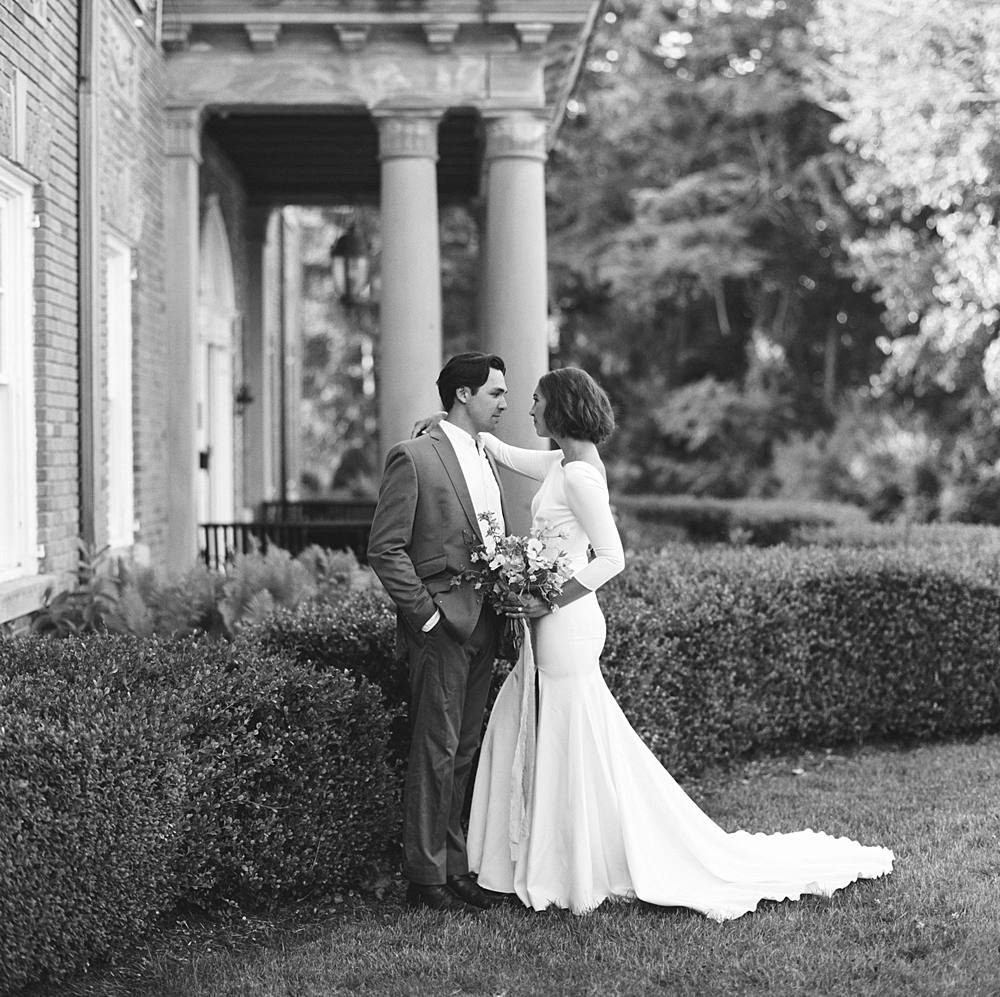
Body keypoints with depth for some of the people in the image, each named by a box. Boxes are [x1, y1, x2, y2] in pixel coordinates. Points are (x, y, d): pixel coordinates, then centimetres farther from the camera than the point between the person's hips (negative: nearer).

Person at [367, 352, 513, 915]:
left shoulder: (487, 461, 16)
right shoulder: (415, 457, -9)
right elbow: (385, 549, -12)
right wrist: (426, 614, -14)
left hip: (483, 626, 8)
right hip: (441, 623, -8)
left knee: (465, 751, 12)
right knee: (436, 752, -4)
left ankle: (455, 866, 20)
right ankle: (426, 879, 3)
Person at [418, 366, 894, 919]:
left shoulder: (578, 474, -17)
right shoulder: (567, 463, 10)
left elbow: (612, 558, -21)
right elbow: (510, 456, 29)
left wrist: (550, 601, -18)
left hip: (567, 626, -10)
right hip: (552, 628, 10)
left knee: (576, 748, 0)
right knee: (518, 733, 15)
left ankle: (591, 873, 11)